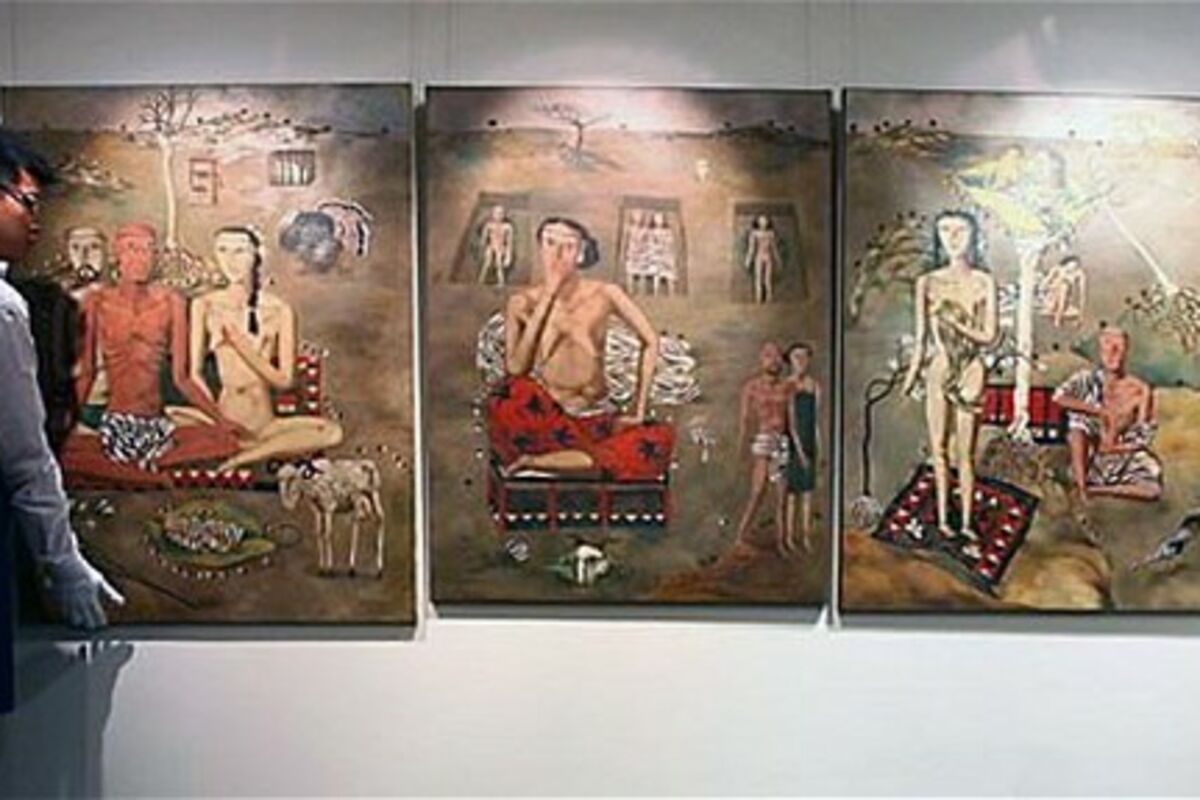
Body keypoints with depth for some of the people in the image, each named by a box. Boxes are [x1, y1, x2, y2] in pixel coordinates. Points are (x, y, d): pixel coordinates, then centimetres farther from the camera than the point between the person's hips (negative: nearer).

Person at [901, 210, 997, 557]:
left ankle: (965, 525, 7)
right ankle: (943, 521, 15)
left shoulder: (983, 282, 0)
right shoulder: (927, 282, 5)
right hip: (939, 369, 2)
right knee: (938, 448, 5)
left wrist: (953, 321, -16)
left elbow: (989, 335, -4)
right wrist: (910, 377, 8)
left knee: (964, 452, 0)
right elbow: (921, 337, 9)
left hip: (971, 370, -2)